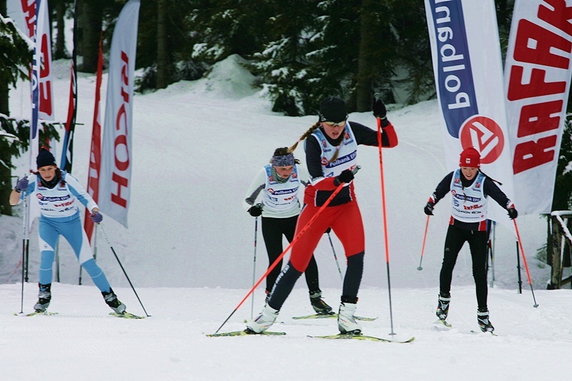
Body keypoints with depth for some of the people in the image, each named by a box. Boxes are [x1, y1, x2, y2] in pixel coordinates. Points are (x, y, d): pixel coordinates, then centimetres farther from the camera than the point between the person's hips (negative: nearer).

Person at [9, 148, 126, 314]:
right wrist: (18, 189, -40)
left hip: (72, 223, -1)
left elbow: (85, 198, -26)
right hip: (48, 223, 1)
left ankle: (109, 296, 10)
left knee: (87, 262, -4)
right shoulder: (33, 182, -20)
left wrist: (95, 211, -46)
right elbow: (13, 202, -19)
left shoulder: (67, 180, -26)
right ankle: (44, 294, -5)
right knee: (46, 255, -23)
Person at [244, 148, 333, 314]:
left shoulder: (299, 171, -18)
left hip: (294, 218, 2)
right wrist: (252, 209, -37)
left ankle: (315, 297, 4)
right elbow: (248, 199, -15)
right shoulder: (265, 174, -23)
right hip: (271, 221, -2)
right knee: (276, 260, -13)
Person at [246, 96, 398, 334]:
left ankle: (346, 315, -15)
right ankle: (269, 313, 14)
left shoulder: (353, 131, -8)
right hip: (318, 204, -3)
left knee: (356, 252, -20)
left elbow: (391, 142, -3)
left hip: (346, 202, 3)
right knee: (298, 262, -2)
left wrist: (383, 120, -21)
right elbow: (316, 179, -32)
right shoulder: (314, 141, -20)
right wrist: (337, 180, -52)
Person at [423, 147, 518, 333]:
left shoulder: (484, 182, -17)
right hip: (456, 226, 2)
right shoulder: (453, 178, -9)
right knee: (448, 263, -14)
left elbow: (500, 196, -27)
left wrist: (511, 208, -45)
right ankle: (444, 298, 8)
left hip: (478, 229, -2)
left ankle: (482, 313, 4)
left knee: (479, 272, -3)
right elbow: (439, 192, 4)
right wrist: (430, 203, -14)